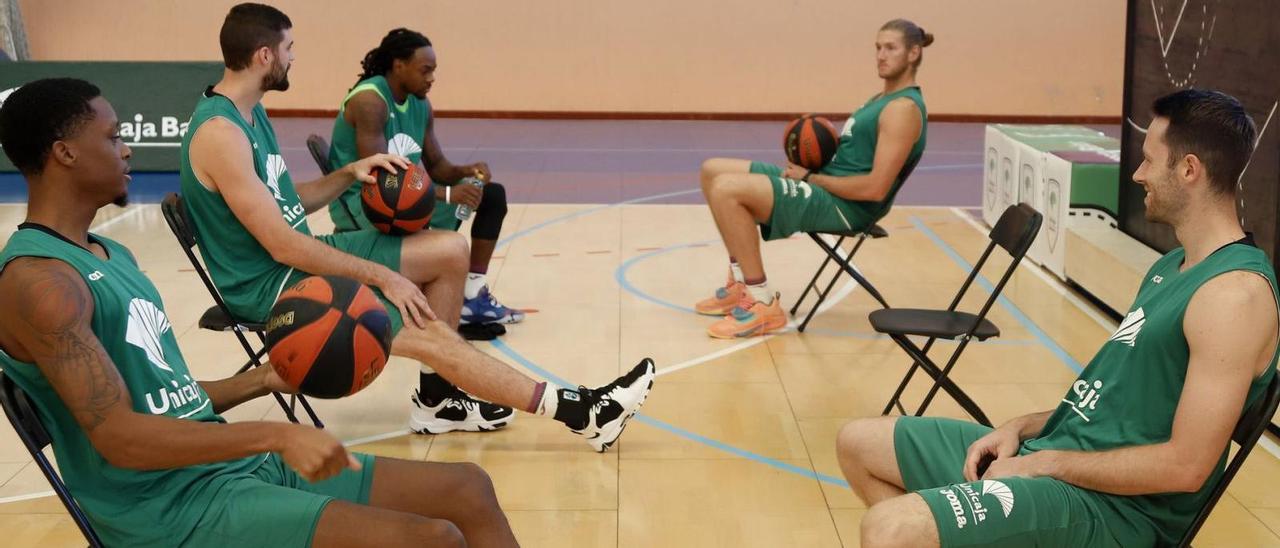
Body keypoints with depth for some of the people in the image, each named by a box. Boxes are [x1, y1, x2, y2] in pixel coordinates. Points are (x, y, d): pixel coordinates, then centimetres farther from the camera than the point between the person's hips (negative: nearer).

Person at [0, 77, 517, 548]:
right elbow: (118, 436, -23)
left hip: (233, 466, 9)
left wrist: (263, 380, 7)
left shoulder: (112, 255, 15)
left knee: (467, 489, 2)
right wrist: (275, 434, -29)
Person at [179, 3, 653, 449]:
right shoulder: (220, 132, -22)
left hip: (300, 258, 10)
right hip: (268, 285, -10)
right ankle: (580, 412, -15)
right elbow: (282, 246, -25)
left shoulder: (251, 113, 10)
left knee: (450, 250, 5)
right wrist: (380, 275, -20)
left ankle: (436, 398, 9)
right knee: (428, 331, -20)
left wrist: (349, 174, 0)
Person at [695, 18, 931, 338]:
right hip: (824, 186, 11)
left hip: (843, 205, -11)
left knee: (727, 189, -26)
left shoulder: (904, 109, -14)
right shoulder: (883, 98, 18)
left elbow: (875, 188, -22)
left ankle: (764, 305, -19)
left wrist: (811, 178, -12)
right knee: (713, 171, 9)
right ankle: (742, 283, 12)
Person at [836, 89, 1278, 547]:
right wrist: (1022, 429, 4)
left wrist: (1043, 463, -14)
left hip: (1111, 504, -10)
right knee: (858, 443, 12)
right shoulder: (1172, 265, 13)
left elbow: (1186, 466, -22)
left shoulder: (1235, 292, -18)